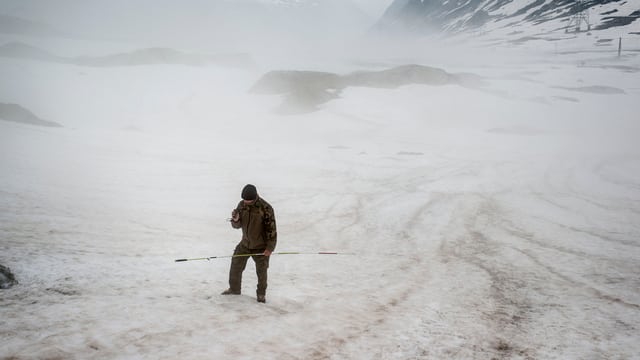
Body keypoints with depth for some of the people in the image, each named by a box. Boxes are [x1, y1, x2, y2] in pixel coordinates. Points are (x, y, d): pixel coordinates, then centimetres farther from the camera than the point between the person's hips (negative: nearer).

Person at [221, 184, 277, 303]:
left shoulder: (265, 208, -22)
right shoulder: (242, 205, -6)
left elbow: (271, 229, -17)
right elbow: (237, 225, 0)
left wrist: (270, 247, -16)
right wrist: (235, 220, -23)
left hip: (261, 246, -5)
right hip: (245, 243, 5)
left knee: (261, 271, 7)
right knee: (235, 266, 12)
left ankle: (261, 293, 28)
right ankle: (234, 288, 33)